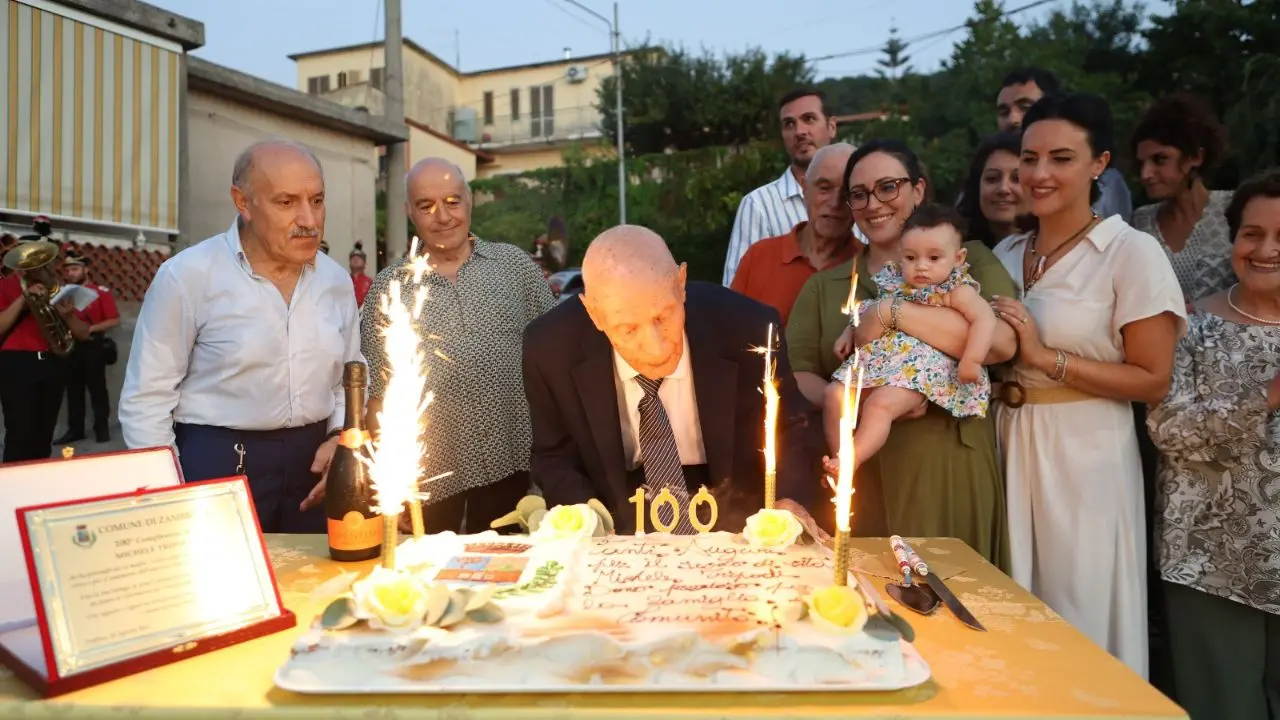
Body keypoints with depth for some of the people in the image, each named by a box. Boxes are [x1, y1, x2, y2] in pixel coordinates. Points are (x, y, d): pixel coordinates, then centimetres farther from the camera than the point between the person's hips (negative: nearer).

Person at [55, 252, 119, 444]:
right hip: (69, 346, 5)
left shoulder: (101, 292, -4)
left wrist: (90, 328, -17)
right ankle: (75, 430, 14)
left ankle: (102, 428, 6)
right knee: (73, 389, 8)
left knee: (97, 388, 0)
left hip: (93, 346, -5)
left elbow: (114, 320, -8)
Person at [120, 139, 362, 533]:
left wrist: (340, 437, -3)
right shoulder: (187, 276, -12)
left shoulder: (336, 281, 2)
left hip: (312, 464, 4)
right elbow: (147, 399, -9)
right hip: (218, 465, -4)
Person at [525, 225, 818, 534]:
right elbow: (555, 456, -1)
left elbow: (791, 431, -2)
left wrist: (788, 504, -19)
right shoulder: (551, 347, -17)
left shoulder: (747, 328, -19)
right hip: (619, 530, 0)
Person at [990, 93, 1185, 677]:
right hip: (1007, 445, 6)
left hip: (1084, 454, -5)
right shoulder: (1006, 253, 9)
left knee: (1080, 632, 7)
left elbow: (1153, 382, -12)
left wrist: (1046, 358, -17)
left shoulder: (1132, 252, -9)